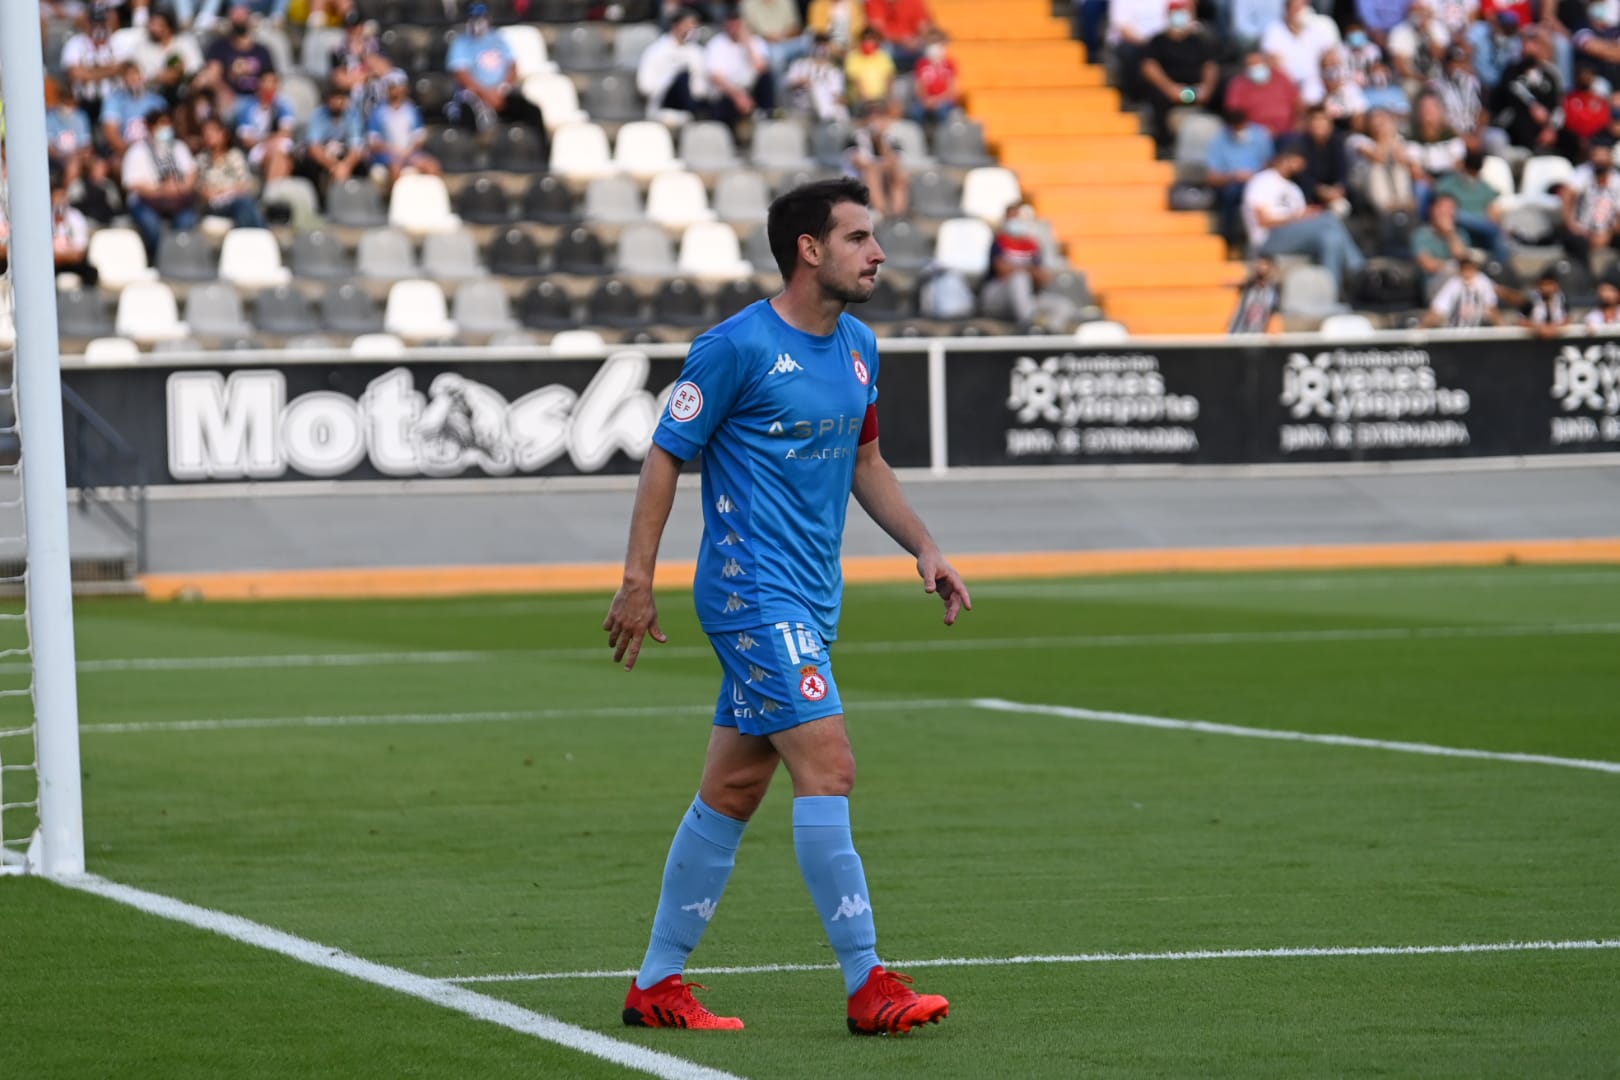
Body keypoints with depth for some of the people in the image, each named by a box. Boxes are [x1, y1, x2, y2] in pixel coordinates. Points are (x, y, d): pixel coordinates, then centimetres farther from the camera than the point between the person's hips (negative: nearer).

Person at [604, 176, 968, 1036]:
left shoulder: (857, 348, 11)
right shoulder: (739, 346, -12)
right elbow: (665, 457, -8)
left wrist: (923, 548, 14)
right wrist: (637, 581, -11)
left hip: (810, 601, 8)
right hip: (753, 593, -8)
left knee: (733, 790, 10)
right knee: (828, 766, -14)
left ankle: (657, 984, 17)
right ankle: (867, 987, -12)